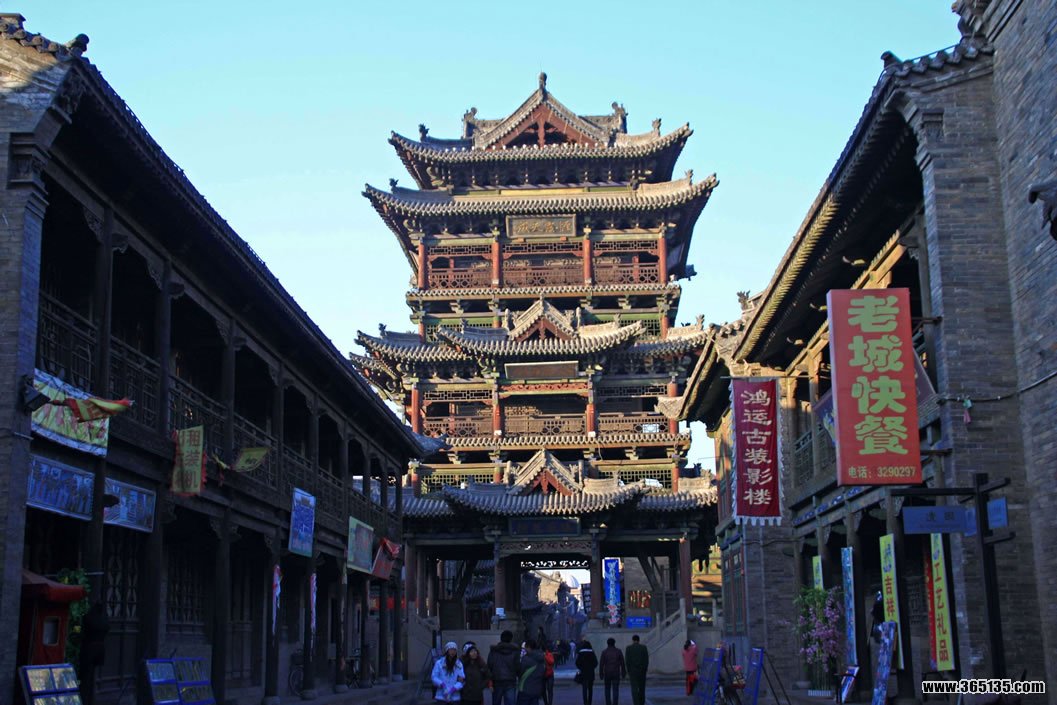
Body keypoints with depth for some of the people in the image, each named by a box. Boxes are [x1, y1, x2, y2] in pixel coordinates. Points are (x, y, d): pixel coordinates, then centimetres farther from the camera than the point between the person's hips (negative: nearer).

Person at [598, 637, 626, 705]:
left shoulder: (604, 652, -5)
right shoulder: (618, 651, -1)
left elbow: (601, 664, -6)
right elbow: (622, 663, 1)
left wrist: (601, 674, 0)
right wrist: (623, 673, 9)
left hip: (607, 673, 0)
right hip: (616, 673, 0)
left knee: (607, 689, 17)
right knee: (615, 690, 0)